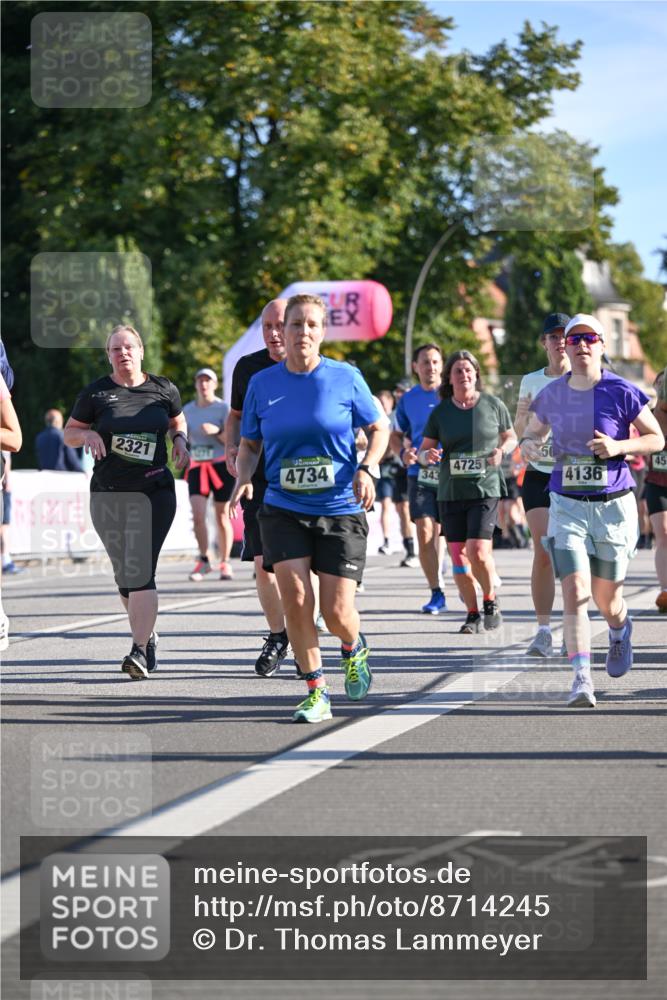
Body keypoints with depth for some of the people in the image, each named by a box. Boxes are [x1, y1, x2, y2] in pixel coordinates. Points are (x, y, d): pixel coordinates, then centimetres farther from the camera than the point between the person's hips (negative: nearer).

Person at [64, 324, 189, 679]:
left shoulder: (162, 389, 5)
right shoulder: (95, 393, 2)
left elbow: (177, 421, 22)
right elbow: (69, 433, 9)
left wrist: (180, 441, 2)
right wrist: (88, 434, -12)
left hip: (155, 493, -2)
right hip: (108, 495, 2)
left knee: (140, 571, -14)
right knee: (124, 576, 10)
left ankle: (139, 650, -19)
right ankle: (147, 635, 32)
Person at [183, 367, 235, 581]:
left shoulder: (223, 408, -3)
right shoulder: (188, 409, 9)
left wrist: (217, 431, -25)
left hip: (221, 466, -3)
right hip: (197, 467, 3)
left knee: (222, 517, 3)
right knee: (198, 515, -11)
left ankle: (225, 563, 14)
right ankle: (203, 560, 2)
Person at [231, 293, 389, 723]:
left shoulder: (346, 378, -3)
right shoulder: (262, 384, 3)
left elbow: (380, 429, 7)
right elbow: (249, 445, 13)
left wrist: (366, 469, -11)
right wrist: (244, 477, -7)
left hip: (341, 511, -1)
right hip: (283, 510, 2)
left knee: (337, 612, -5)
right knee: (296, 602, -13)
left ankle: (354, 649, 32)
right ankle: (317, 693, 2)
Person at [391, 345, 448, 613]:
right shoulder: (408, 400, 9)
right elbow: (396, 435, 18)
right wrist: (403, 453, -2)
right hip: (420, 475, 2)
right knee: (425, 533, -7)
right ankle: (436, 593, 1)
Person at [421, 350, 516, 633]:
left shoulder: (493, 405, 2)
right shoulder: (440, 412, 5)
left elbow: (511, 437, 14)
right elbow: (424, 450, 8)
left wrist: (502, 450, -7)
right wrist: (426, 455, -15)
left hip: (485, 489, -3)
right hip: (450, 493, 3)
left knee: (478, 551, -16)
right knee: (458, 556, 2)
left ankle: (491, 602, 9)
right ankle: (473, 614, 16)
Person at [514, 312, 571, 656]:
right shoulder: (531, 381, 9)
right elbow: (519, 431, 15)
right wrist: (525, 416, -6)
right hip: (539, 475, 2)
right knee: (543, 553, -7)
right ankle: (543, 630, -3)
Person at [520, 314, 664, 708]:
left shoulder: (621, 392, -8)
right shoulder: (551, 395, 2)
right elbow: (534, 431, 19)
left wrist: (619, 446, -18)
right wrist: (530, 445, -5)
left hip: (614, 505, -1)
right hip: (568, 506, 1)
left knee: (607, 598, 11)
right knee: (575, 591, -16)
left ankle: (621, 631, 48)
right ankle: (582, 678, -16)